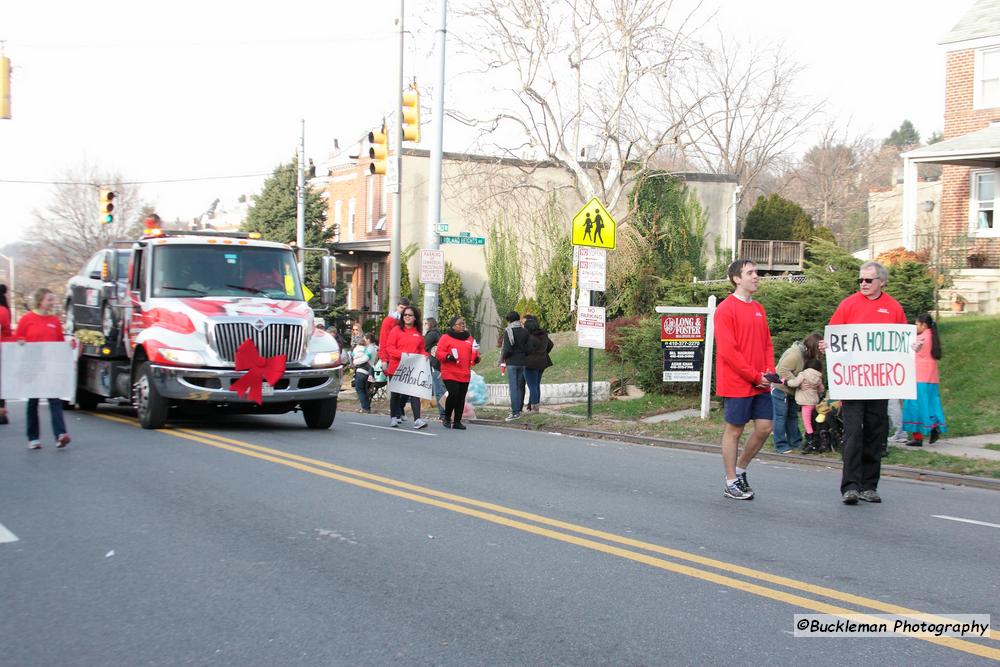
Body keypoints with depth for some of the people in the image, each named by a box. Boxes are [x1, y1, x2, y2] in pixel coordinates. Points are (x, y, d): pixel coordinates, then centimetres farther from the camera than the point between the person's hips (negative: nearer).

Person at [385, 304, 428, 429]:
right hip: (396, 367, -2)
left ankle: (417, 420, -15)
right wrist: (401, 354, -20)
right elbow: (389, 347, -7)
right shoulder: (396, 330, 0)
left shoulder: (418, 333, 11)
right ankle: (393, 417, 27)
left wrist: (424, 356, -2)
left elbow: (421, 350, 19)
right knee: (396, 393, 9)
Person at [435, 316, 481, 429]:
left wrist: (476, 358, 0)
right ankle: (447, 418, 4)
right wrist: (448, 356, -22)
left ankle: (457, 421, 14)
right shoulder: (446, 337, 2)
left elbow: (473, 353, 21)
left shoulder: (469, 338, 16)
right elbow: (439, 353, -4)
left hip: (465, 374, 5)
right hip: (450, 374, -5)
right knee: (453, 394, -16)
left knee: (461, 398, 5)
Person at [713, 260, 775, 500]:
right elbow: (727, 350, -15)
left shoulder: (759, 309, 14)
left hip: (760, 384, 7)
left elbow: (767, 344, 17)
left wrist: (769, 372, 0)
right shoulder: (726, 308, -10)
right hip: (736, 384, -7)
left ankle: (740, 470, 25)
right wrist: (755, 376, -14)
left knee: (764, 428, 6)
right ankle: (731, 483, 12)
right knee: (734, 430, 1)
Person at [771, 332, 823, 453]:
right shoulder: (795, 354, -26)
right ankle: (780, 445, 2)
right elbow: (782, 371, -30)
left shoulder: (807, 355, 3)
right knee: (781, 417, -3)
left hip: (791, 391, 10)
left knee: (792, 416, 15)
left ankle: (795, 442, 24)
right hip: (780, 389, -10)